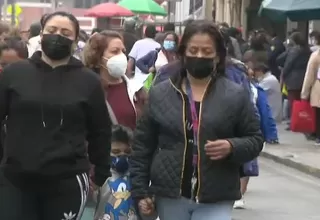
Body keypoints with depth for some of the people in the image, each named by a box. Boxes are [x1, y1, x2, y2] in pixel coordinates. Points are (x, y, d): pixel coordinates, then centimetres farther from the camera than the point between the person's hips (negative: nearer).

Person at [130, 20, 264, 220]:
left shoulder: (236, 95, -1)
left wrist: (232, 147, -17)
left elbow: (255, 139, 4)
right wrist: (141, 190, 2)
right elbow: (143, 145, 7)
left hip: (215, 199, -2)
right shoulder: (160, 93, 4)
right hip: (170, 195, 2)